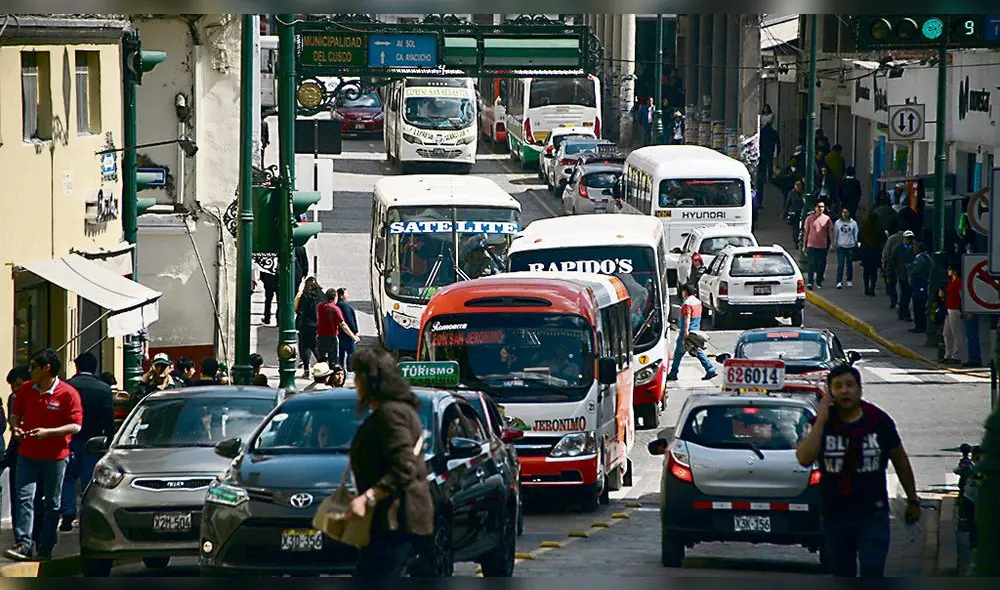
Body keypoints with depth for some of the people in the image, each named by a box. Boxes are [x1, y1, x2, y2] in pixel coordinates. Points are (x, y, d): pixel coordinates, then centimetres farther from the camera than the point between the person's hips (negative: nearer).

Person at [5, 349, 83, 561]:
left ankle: (46, 548, 14)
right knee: (24, 498, -10)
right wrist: (15, 426, -6)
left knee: (52, 504, 6)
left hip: (55, 456, -3)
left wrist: (48, 432, -21)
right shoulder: (26, 390, 4)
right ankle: (23, 544, -16)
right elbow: (16, 414, 17)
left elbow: (75, 425, -10)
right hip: (27, 454, 3)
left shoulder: (68, 393, -9)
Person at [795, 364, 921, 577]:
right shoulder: (823, 423, -2)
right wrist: (821, 420, -19)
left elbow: (900, 460, 9)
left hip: (872, 516, -2)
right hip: (835, 517, 2)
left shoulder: (879, 421, -3)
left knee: (872, 574, -11)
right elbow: (804, 458, -19)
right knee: (843, 576, 15)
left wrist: (912, 500, 14)